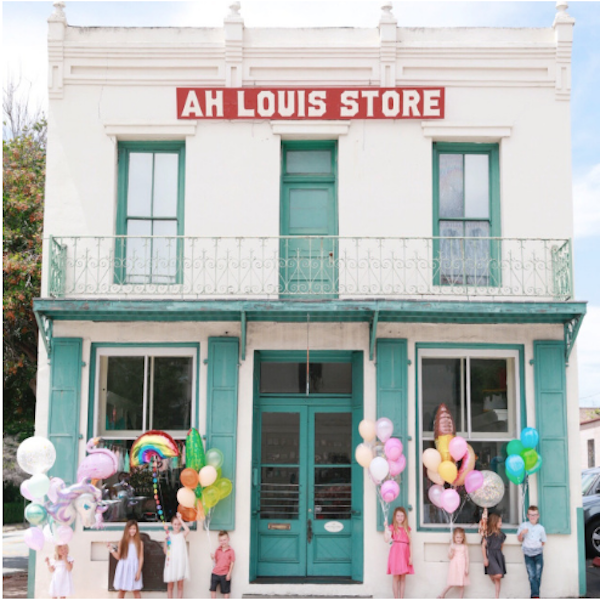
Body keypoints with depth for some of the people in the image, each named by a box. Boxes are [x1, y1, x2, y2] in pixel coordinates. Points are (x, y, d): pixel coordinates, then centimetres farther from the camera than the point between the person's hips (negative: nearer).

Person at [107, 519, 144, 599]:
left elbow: (141, 558, -1)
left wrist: (139, 571, -7)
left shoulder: (139, 542, 0)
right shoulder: (122, 542, 3)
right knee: (121, 591, 5)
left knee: (136, 591, 1)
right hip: (123, 568, 1)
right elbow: (118, 557, 5)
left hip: (134, 568, -1)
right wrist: (111, 550, -8)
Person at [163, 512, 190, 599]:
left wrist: (180, 519, -13)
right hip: (171, 562, 1)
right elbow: (165, 551, 3)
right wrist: (165, 540, -10)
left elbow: (187, 530, -19)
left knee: (180, 585, 4)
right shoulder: (169, 536, 6)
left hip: (181, 562, -1)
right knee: (170, 585, 4)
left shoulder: (182, 535, 5)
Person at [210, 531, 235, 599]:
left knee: (225, 591, 6)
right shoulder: (217, 550, 5)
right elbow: (216, 561, 11)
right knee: (213, 589, 6)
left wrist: (229, 573, -11)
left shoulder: (231, 551, -8)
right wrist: (213, 558, -10)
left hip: (224, 574, -4)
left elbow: (232, 563, -6)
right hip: (215, 573, 4)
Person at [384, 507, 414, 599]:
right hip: (396, 552, -4)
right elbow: (387, 540, -11)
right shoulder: (392, 527, 3)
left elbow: (410, 543, 11)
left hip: (405, 553, 4)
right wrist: (386, 527, -15)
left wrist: (411, 556, 4)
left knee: (403, 577, 4)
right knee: (396, 576, -4)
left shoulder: (407, 528, 14)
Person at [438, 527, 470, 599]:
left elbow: (467, 558, 1)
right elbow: (450, 557, -7)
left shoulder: (465, 547, 0)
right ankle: (442, 595, 15)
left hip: (462, 567, 1)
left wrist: (467, 568, -3)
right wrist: (452, 549, -23)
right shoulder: (452, 546, -1)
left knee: (461, 584, 5)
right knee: (451, 584, 1)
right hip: (454, 567, -1)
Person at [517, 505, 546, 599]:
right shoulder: (523, 525, 5)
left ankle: (534, 596, 9)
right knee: (531, 575, -12)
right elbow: (519, 539, 9)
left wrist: (539, 544, -2)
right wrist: (521, 533, -10)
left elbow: (543, 542, 15)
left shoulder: (540, 528, 7)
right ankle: (535, 595, -15)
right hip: (528, 554, -1)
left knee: (538, 576, -2)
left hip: (538, 554, 1)